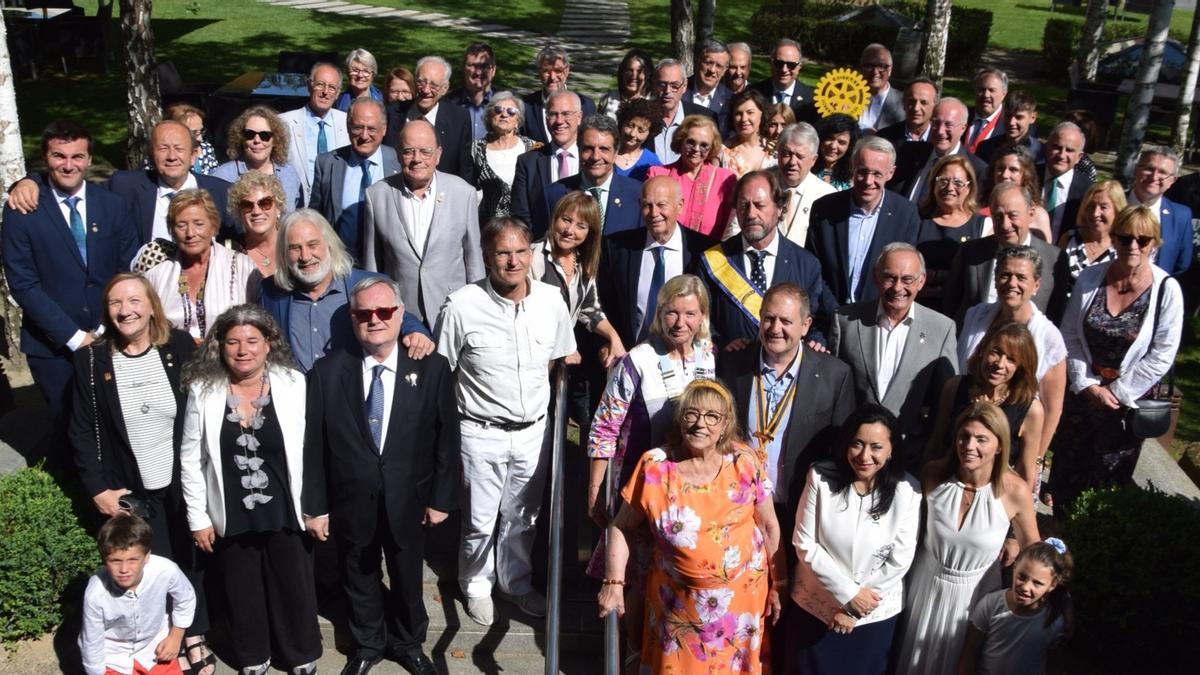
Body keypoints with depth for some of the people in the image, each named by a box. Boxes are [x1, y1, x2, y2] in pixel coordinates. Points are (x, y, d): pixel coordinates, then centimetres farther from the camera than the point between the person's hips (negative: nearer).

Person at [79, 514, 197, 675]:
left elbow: (185, 599, -7)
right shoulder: (95, 594, -33)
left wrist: (175, 637, -2)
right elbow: (91, 643, -15)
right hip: (113, 655, -1)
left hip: (155, 646, 2)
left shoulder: (166, 570, -31)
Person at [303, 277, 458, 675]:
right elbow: (313, 444, -6)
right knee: (359, 579, 20)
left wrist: (441, 498, -5)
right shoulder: (327, 372, -9)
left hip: (407, 501, 0)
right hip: (350, 503, 0)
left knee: (407, 578, 20)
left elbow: (446, 438, -5)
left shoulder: (431, 369, -10)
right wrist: (314, 506, -5)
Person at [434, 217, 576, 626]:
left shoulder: (551, 301, -7)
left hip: (533, 431, 3)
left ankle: (516, 583, 42)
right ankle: (476, 586, 37)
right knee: (480, 521, 12)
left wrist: (532, 396, 11)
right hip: (482, 434, -3)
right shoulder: (462, 306, -18)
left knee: (522, 518, 20)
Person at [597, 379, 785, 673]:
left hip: (742, 596, 1)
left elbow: (769, 526, 0)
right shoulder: (655, 467, -12)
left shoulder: (745, 463, -10)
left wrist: (778, 585, 3)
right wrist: (614, 582, -10)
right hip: (678, 600, 0)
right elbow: (622, 527, -3)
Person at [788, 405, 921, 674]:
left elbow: (899, 561, -12)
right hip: (815, 604, 1)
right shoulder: (821, 477, -14)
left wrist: (853, 610, -11)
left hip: (875, 612, 0)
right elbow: (804, 545, -12)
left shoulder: (907, 490, -15)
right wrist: (848, 593, -17)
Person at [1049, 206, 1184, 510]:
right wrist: (1088, 385, -9)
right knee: (1066, 468, 14)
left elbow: (1161, 356, -12)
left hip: (1129, 399, -2)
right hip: (1084, 391, 3)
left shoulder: (1167, 290, -15)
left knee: (1109, 477, 13)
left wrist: (1117, 392, -11)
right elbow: (1070, 336, -2)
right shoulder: (1090, 278, -7)